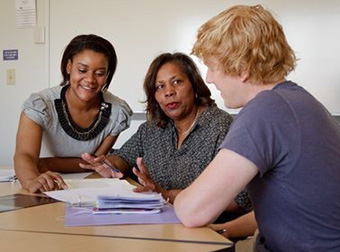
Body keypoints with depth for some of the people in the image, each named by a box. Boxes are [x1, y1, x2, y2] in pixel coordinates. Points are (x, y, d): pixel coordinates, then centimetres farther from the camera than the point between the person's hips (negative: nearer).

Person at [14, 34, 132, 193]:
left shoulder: (118, 113, -13)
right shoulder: (40, 105, -19)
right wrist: (32, 180, -55)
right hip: (49, 193, -1)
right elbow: (24, 155, -31)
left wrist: (48, 164, -22)